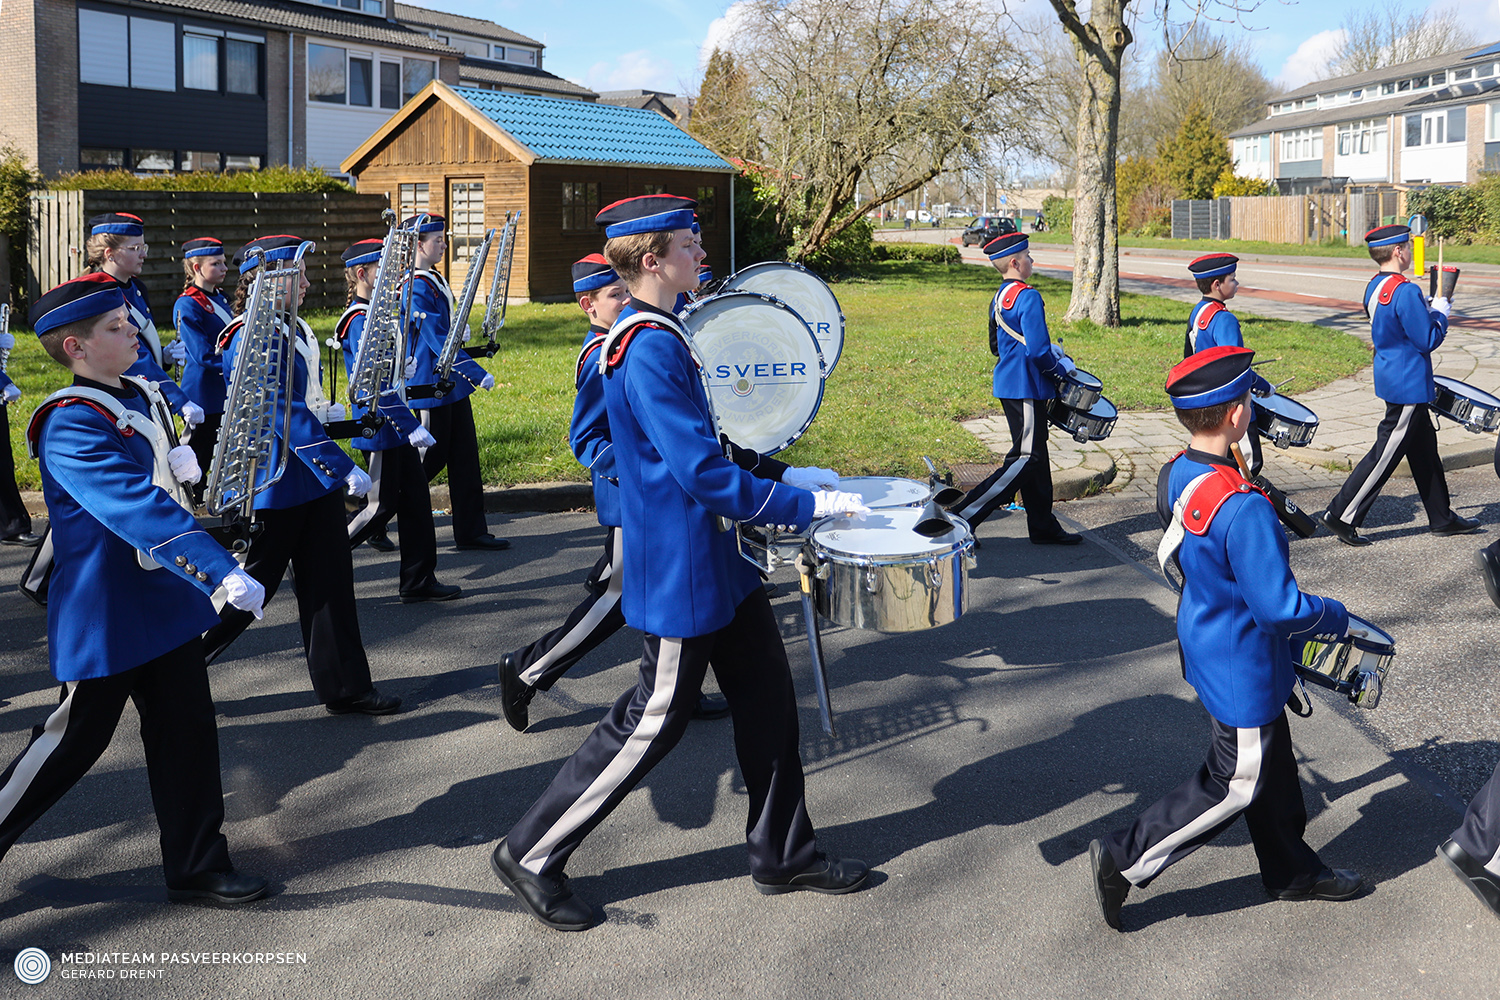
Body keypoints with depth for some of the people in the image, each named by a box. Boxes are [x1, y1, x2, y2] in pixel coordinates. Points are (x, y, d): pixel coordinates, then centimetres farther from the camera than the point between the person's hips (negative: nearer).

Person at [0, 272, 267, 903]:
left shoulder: (136, 396, 6)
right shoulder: (71, 426, -22)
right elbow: (138, 508, -35)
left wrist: (176, 463, 7)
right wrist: (221, 571, -42)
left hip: (163, 602, 8)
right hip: (106, 617, -8)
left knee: (186, 731, 11)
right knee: (74, 741, 6)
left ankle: (197, 866, 21)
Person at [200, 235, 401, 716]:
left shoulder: (294, 330, 10)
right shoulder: (252, 338, -19)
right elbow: (284, 413, -25)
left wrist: (324, 411, 7)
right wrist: (344, 467, -26)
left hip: (313, 479, 9)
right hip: (273, 484, -9)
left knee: (329, 582, 10)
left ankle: (346, 688, 17)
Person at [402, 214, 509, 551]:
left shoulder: (435, 281, 13)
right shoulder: (416, 289, -18)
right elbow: (438, 342, -22)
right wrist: (478, 374, -22)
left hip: (452, 385, 9)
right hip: (431, 388, -9)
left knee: (465, 456, 8)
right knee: (432, 457, -1)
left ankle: (471, 532, 12)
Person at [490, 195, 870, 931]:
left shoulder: (648, 332, 9)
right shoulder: (649, 349, -24)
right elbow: (703, 474, -28)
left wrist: (769, 486, 16)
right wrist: (806, 507, -22)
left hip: (711, 560, 10)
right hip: (680, 571, -10)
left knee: (767, 695, 15)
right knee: (654, 720, 1)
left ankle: (784, 854, 29)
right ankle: (531, 855, 16)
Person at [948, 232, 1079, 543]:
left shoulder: (999, 298, 12)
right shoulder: (1028, 297, -18)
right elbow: (1037, 352, -24)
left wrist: (1049, 349, 20)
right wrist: (1061, 367, -6)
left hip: (1009, 385, 10)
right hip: (1026, 388, -10)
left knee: (1034, 457, 15)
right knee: (1025, 460, -6)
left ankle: (1044, 527, 22)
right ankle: (962, 517, -9)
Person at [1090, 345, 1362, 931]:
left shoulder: (1175, 475, -6)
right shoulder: (1243, 509, -34)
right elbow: (1278, 609, -28)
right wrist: (1334, 617, -10)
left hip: (1206, 640, 9)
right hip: (1242, 670, -9)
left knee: (1271, 765, 24)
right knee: (1235, 787, 9)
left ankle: (1292, 871, 42)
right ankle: (1125, 860, 14)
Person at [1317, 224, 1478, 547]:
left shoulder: (1374, 287, 6)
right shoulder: (1406, 291, -22)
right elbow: (1428, 340, -19)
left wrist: (1427, 309, 12)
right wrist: (1440, 312, -3)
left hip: (1393, 380, 10)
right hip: (1410, 384, -10)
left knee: (1424, 449, 17)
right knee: (1386, 452, -4)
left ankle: (1442, 518, 27)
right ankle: (1342, 516, -2)